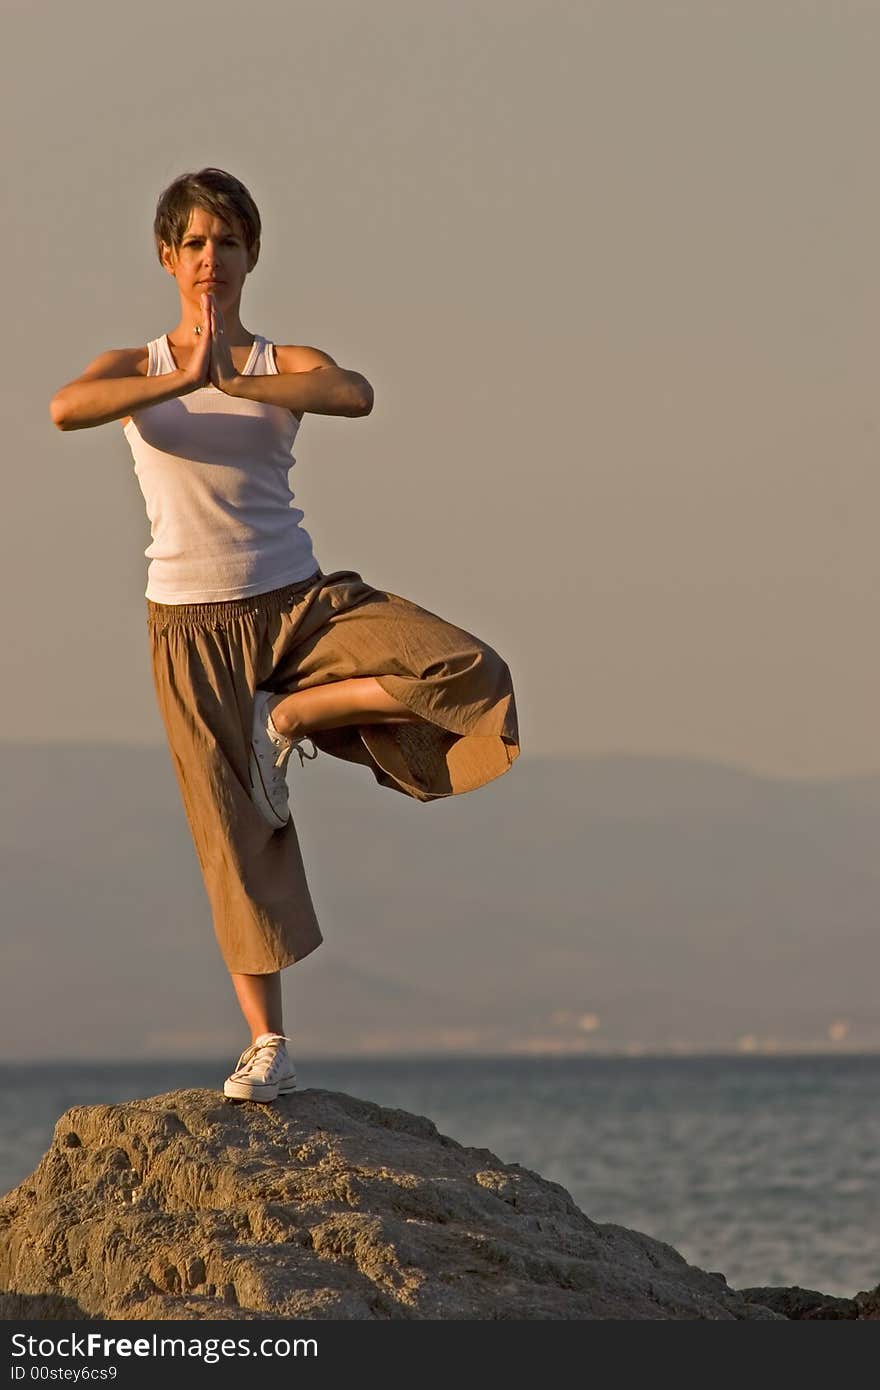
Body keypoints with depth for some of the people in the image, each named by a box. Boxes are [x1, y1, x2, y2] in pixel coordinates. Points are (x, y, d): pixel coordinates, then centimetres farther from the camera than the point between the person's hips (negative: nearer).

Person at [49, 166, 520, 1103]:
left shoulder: (285, 365, 4)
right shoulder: (136, 368, 5)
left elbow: (355, 395, -21)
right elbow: (64, 409, -19)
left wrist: (234, 378, -28)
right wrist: (184, 378, -28)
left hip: (302, 602, 1)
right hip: (193, 623, -1)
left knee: (471, 677, -19)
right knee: (235, 835, -2)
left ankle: (291, 717, -1)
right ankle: (267, 1045, 7)